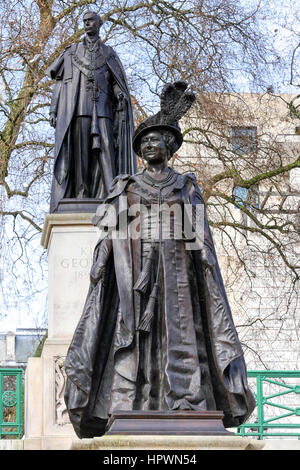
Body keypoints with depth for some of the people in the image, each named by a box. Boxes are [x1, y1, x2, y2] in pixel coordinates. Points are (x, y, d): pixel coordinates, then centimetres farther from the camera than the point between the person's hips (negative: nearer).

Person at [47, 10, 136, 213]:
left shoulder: (108, 54, 18)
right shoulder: (71, 52, 18)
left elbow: (116, 83, 10)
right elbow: (60, 82, 13)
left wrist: (121, 95, -11)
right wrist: (54, 110, 3)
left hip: (101, 110, 0)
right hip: (76, 110, 0)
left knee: (105, 149, -13)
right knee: (78, 154, -8)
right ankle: (80, 197, -12)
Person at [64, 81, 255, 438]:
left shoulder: (186, 187, 14)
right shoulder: (124, 187, 15)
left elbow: (201, 235, 8)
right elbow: (109, 234, 9)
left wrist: (208, 266, -6)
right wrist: (99, 269, -3)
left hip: (174, 270, 0)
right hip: (132, 271, 0)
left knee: (178, 337, -10)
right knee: (129, 339, -11)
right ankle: (126, 414, -14)